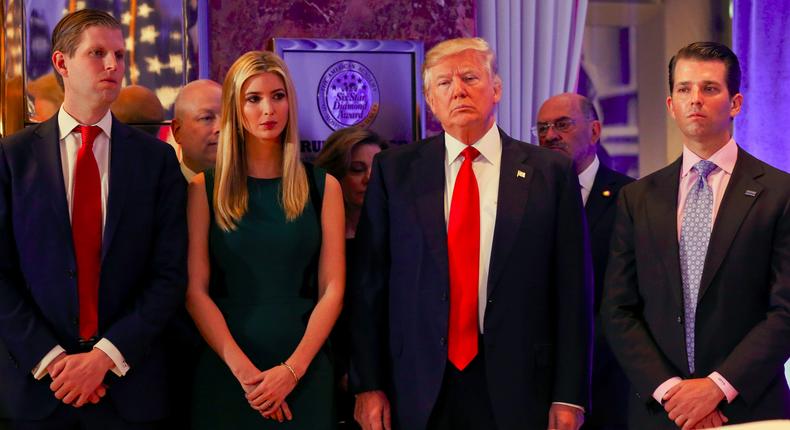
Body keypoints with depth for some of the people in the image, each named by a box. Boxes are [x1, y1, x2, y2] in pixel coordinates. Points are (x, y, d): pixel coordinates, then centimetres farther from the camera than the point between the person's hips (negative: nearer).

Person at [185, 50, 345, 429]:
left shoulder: (323, 187, 3)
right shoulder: (205, 188, 2)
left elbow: (332, 289, -1)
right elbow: (195, 290, -4)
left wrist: (292, 369, -13)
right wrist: (244, 370, -13)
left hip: (304, 371, 1)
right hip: (224, 371, 0)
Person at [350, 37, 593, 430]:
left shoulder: (552, 173, 0)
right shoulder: (394, 170, 3)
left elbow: (572, 291, -1)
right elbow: (369, 283, 2)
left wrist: (569, 396, -3)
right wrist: (367, 385, -1)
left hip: (516, 391, 0)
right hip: (419, 392, 1)